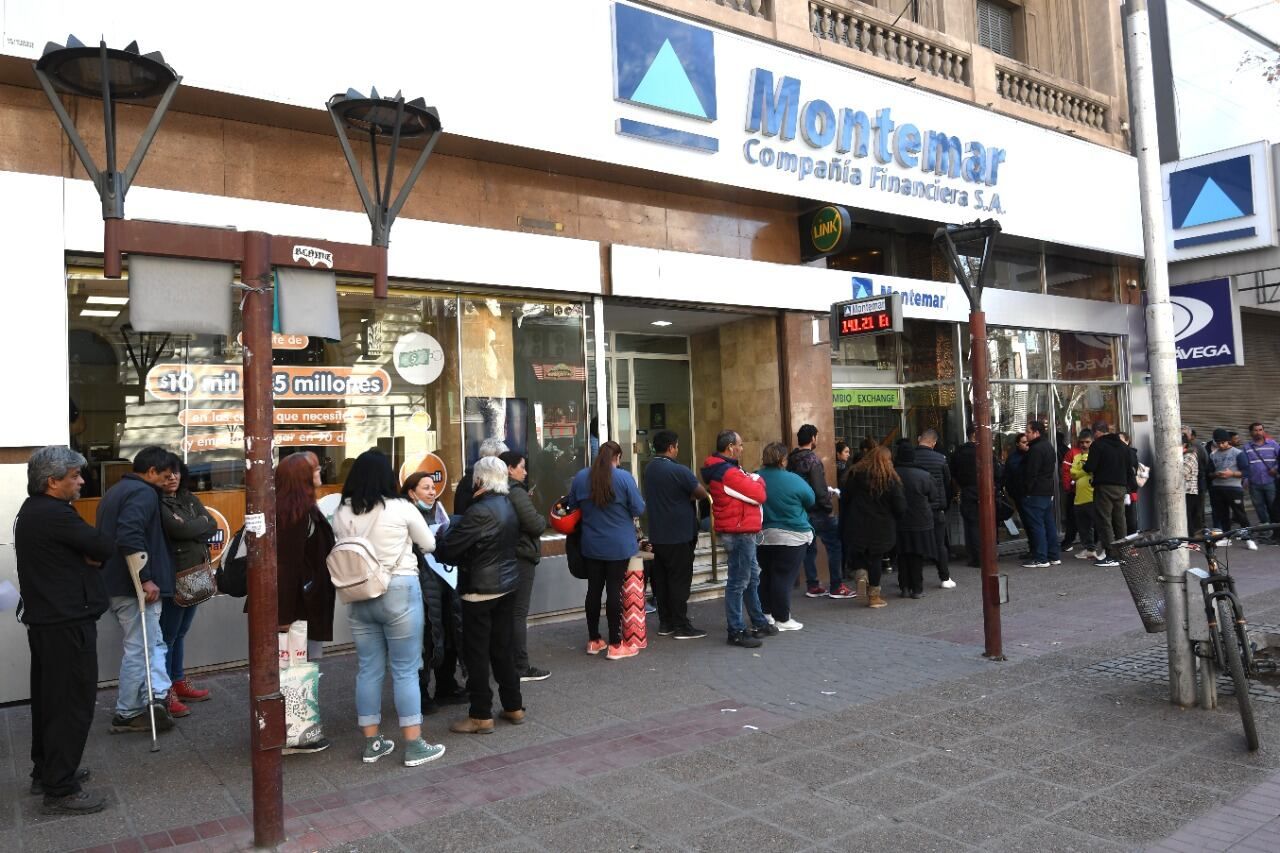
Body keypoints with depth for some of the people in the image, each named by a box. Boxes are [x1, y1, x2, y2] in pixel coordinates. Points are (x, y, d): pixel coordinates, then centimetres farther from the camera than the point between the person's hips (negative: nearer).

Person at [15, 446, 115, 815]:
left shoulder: (32, 511, 13)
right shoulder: (54, 515, -21)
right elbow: (106, 547, -17)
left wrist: (88, 556, -7)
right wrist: (93, 553, 4)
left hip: (44, 619, 11)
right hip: (67, 623, -11)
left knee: (49, 698, 19)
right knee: (73, 703, -4)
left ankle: (46, 771, 31)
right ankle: (60, 791, 2)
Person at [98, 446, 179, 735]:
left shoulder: (115, 491, 18)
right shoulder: (143, 493, -14)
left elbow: (107, 536, 24)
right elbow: (130, 537, -27)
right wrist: (146, 579, -24)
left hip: (114, 583, 10)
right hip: (134, 587, -10)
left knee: (153, 643, 12)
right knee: (140, 648, 0)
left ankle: (158, 695, 1)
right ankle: (127, 714, 8)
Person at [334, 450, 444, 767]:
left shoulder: (341, 513, 0)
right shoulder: (401, 509, -9)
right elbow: (429, 545, 4)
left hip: (358, 596, 4)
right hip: (398, 592, -4)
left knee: (368, 669, 13)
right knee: (405, 670, 3)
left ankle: (372, 742, 22)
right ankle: (414, 746, 9)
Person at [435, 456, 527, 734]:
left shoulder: (480, 511, -21)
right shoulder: (509, 505, 6)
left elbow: (448, 549, -19)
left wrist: (445, 538, 4)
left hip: (481, 589, -8)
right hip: (508, 584, 8)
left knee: (477, 652, 3)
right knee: (503, 648, 16)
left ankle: (481, 715, 10)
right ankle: (513, 706, 24)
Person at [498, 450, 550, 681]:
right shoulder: (516, 493, -18)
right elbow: (536, 525, -22)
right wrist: (543, 518, -1)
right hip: (521, 557, -9)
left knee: (507, 611, 16)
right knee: (519, 613, -4)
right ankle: (521, 668, 2)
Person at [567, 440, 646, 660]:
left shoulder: (580, 477, -1)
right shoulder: (624, 477, -13)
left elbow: (572, 506, 11)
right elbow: (639, 509, -10)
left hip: (591, 545, 4)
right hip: (618, 545, -3)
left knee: (594, 590, 12)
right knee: (614, 590, 1)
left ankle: (593, 641, 22)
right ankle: (615, 645, 7)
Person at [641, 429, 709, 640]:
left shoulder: (649, 470, 7)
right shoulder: (678, 471, -18)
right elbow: (702, 494, -12)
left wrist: (684, 494, 4)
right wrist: (690, 494, 7)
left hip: (657, 535, 8)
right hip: (679, 535, -7)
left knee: (661, 579, 11)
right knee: (679, 581, -1)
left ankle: (665, 623, 18)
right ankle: (681, 626, 4)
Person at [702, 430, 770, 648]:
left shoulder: (720, 469, 13)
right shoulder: (729, 473, -20)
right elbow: (759, 495, -16)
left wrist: (751, 481, -1)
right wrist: (758, 481, 2)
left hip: (743, 532, 11)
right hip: (739, 532, -11)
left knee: (752, 578, 20)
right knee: (738, 582, -4)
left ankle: (759, 622, 32)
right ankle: (736, 631, 3)